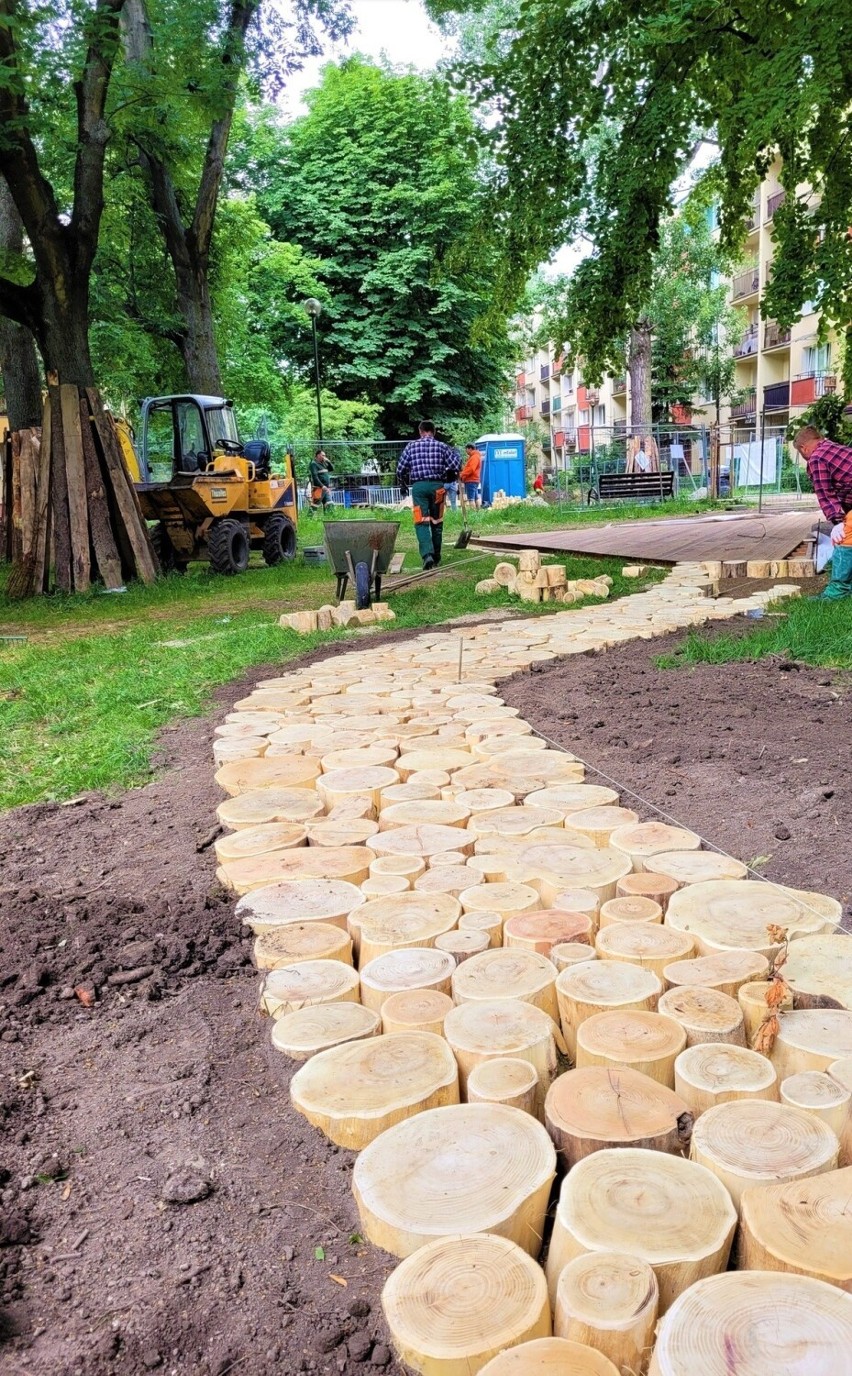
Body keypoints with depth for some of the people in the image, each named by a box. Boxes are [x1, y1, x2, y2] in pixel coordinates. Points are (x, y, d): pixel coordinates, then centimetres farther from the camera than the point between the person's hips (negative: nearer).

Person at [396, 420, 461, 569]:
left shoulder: (411, 446, 6)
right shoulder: (441, 446, 5)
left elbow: (400, 469, 6)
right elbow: (456, 465, -1)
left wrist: (403, 484, 24)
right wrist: (449, 478, 18)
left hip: (418, 486, -1)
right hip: (437, 485, 1)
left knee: (422, 522, -4)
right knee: (436, 522, 14)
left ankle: (427, 554, -23)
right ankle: (436, 556, 21)